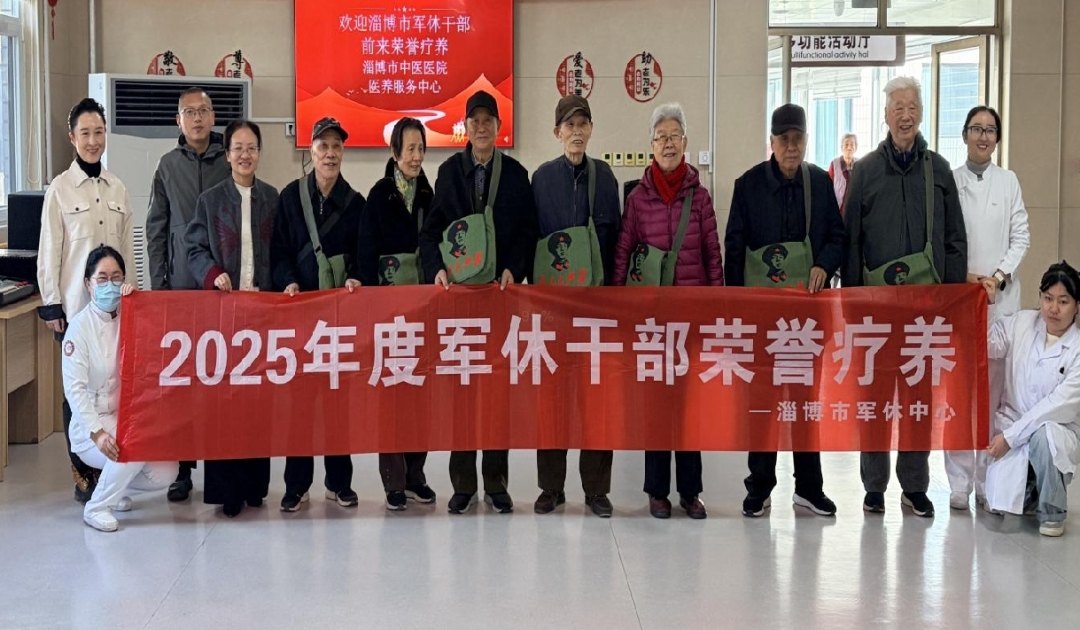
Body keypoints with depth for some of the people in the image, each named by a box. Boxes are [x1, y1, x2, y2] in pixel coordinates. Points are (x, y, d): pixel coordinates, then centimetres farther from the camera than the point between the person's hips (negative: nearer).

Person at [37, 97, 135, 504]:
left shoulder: (117, 188, 8)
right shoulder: (60, 188, -3)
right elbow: (48, 250, -3)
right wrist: (51, 305, -6)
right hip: (75, 303, -3)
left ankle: (107, 470, 14)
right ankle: (83, 476, 9)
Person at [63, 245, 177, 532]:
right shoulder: (80, 326, -10)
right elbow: (75, 388, -15)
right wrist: (97, 432, -26)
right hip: (92, 425, -5)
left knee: (164, 474, -12)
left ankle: (112, 485, 18)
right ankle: (97, 507, -8)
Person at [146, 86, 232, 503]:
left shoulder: (230, 163, 3)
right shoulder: (168, 165, 8)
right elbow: (156, 228, 9)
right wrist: (158, 284, 4)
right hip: (182, 286, 2)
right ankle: (183, 466, 9)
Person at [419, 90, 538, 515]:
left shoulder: (516, 173, 6)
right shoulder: (449, 171, 7)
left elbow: (527, 232, 5)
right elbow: (430, 228, 6)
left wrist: (513, 270, -11)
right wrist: (436, 268, -11)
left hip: (502, 288, 0)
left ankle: (496, 484, 10)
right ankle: (463, 484, 7)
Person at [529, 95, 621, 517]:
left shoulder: (604, 175, 6)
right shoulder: (542, 177, 4)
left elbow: (614, 233, 7)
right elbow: (532, 233, 4)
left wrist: (608, 285, 0)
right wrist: (538, 283, -4)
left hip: (596, 292, 1)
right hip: (552, 292, 0)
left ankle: (596, 487, 10)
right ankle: (551, 486, 12)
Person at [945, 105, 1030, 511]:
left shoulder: (1009, 182, 9)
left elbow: (1021, 237, 7)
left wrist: (999, 275, -7)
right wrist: (962, 277, -9)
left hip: (1001, 297, 1)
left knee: (996, 390, -1)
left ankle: (990, 482, 5)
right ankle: (960, 482, 2)